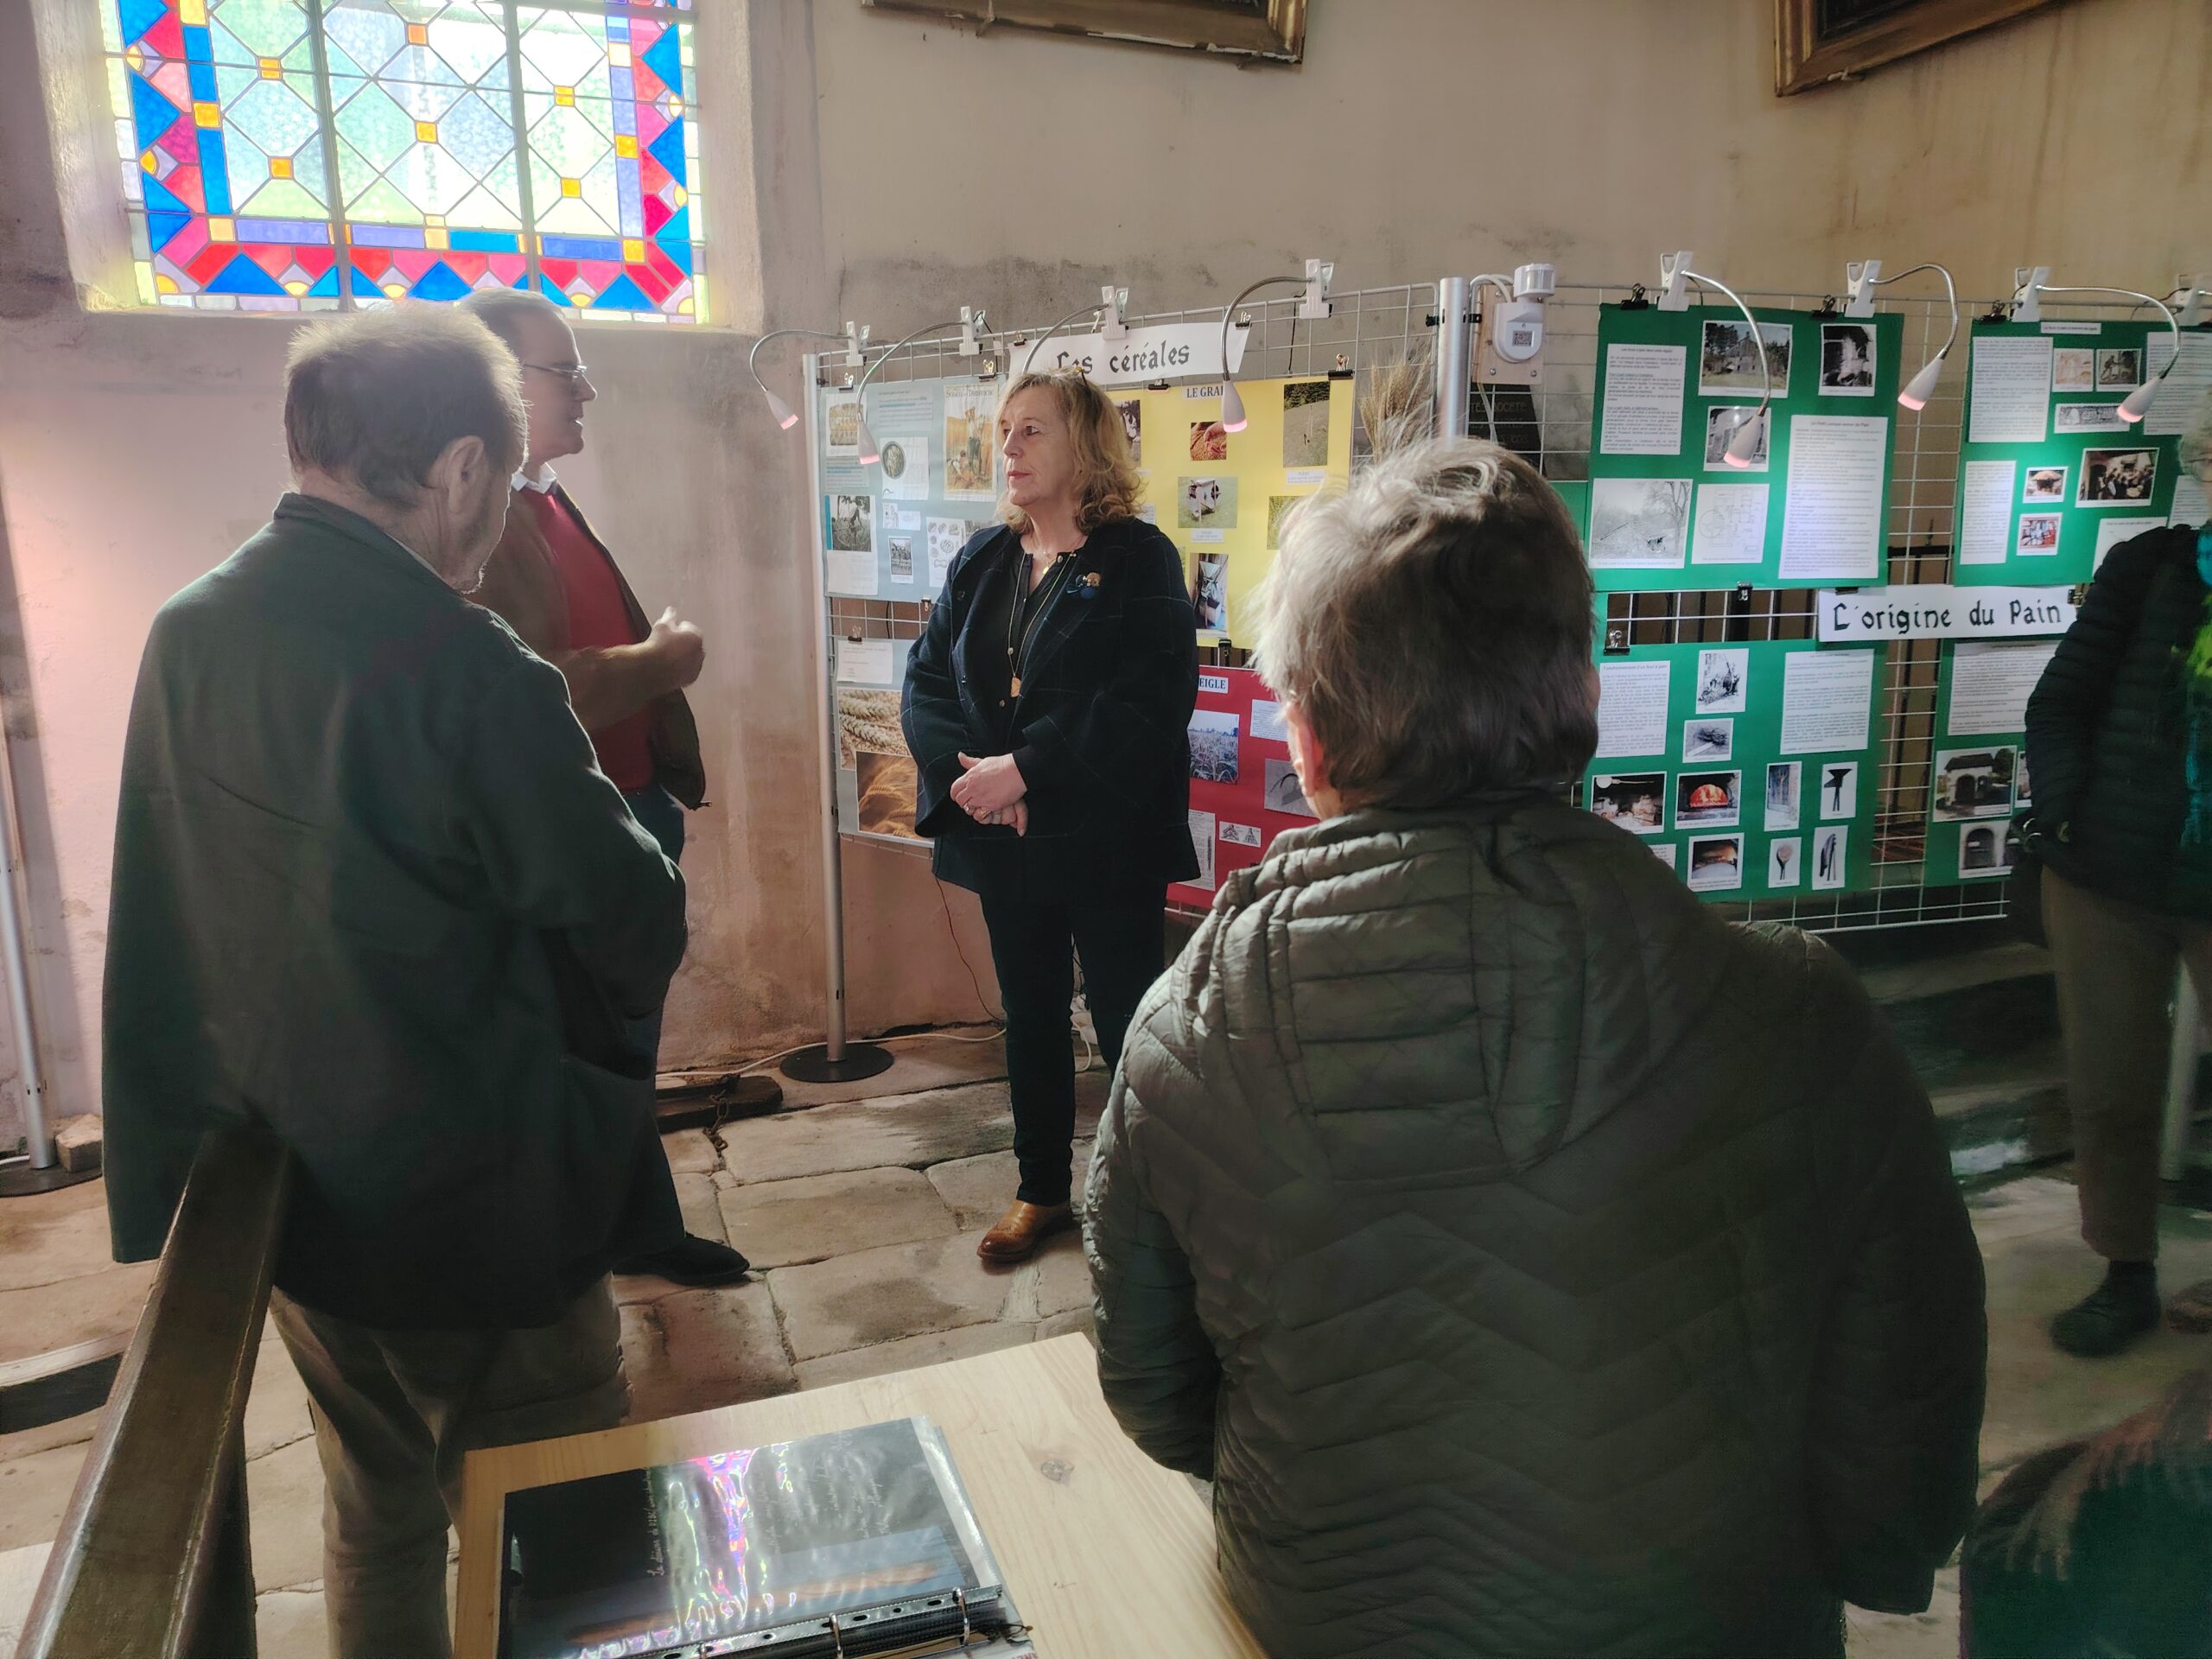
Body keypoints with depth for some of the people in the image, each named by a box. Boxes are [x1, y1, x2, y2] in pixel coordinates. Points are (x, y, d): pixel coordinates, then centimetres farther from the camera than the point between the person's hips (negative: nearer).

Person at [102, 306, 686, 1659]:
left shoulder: (186, 634, -1)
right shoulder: (462, 666, -25)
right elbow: (641, 934, -18)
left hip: (285, 1182, 8)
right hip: (479, 1206, -7)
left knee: (378, 1510, 25)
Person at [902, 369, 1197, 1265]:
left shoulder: (1138, 559, -8)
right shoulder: (982, 559, 10)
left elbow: (1148, 704, -19)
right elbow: (926, 680, 4)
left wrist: (1027, 770, -22)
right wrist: (971, 771, -15)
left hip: (1106, 842, -5)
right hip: (1004, 843, 6)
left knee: (1125, 1019, 3)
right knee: (1030, 1014, 17)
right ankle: (1043, 1188, 33)